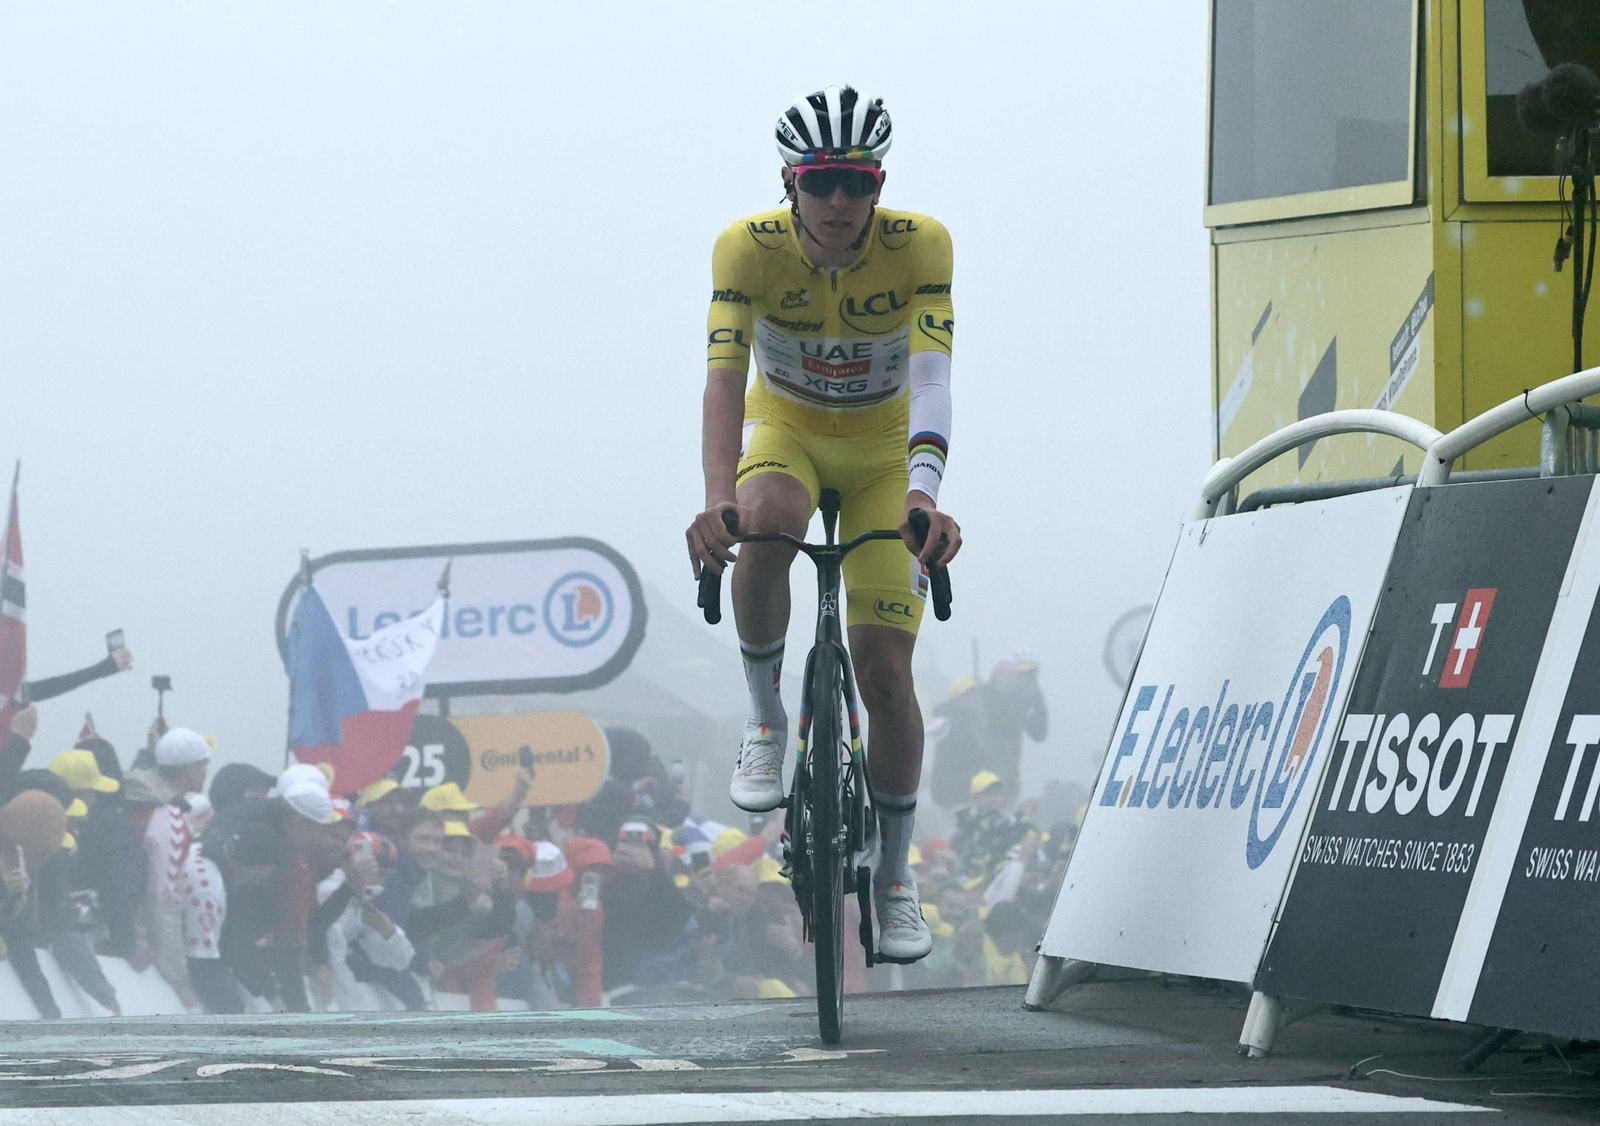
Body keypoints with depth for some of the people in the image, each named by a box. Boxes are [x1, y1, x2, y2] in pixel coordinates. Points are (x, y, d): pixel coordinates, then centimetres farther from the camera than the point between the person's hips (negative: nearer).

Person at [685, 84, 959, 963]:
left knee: (884, 666, -8)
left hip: (881, 449, 1)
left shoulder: (919, 246, -25)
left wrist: (924, 494, -54)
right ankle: (765, 719, -16)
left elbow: (932, 376, -36)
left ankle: (893, 878, 11)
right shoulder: (750, 248, -25)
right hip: (784, 430, -1)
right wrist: (717, 499, -52)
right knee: (768, 523, -38)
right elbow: (724, 372, -36)